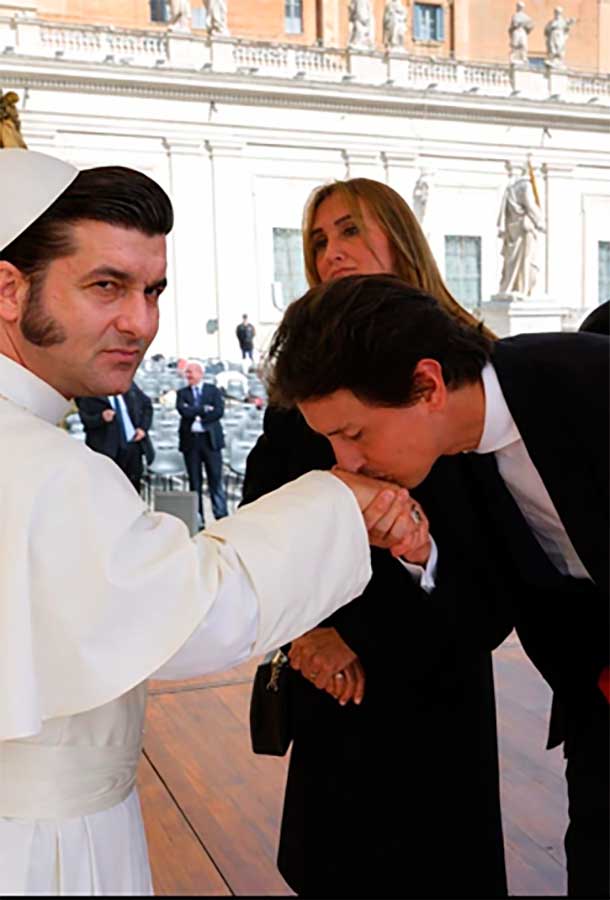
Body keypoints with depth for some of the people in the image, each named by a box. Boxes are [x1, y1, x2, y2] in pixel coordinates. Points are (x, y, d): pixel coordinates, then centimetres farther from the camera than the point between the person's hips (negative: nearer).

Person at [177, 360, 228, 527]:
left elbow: (219, 411, -7)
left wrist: (199, 420, -10)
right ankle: (198, 519, 7)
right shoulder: (182, 393, 10)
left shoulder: (213, 390, 8)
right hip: (190, 440, 1)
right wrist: (205, 409, -9)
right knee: (195, 481, 3)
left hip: (210, 439, -1)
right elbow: (184, 411, -8)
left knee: (216, 479, -2)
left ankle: (221, 516, 0)